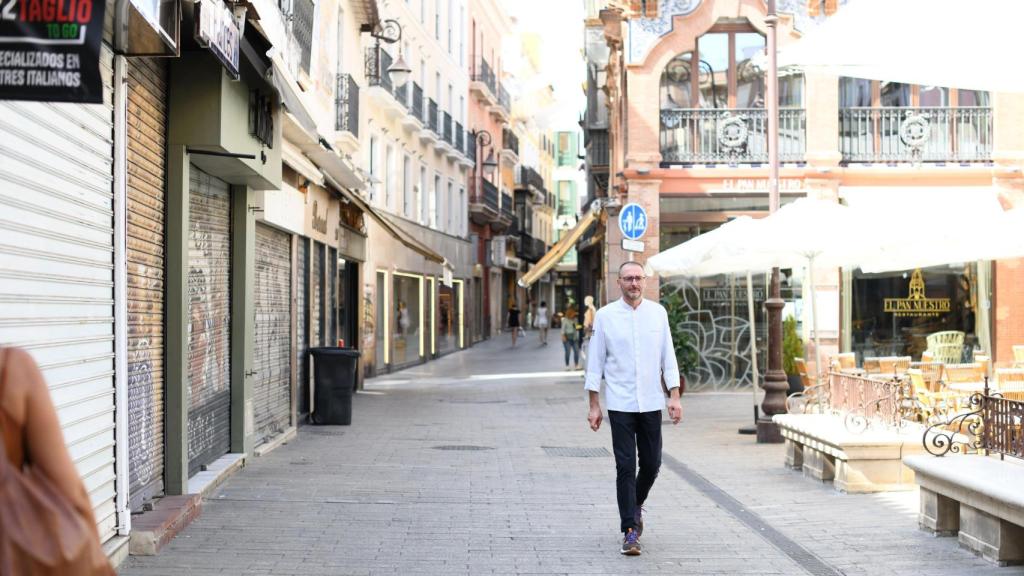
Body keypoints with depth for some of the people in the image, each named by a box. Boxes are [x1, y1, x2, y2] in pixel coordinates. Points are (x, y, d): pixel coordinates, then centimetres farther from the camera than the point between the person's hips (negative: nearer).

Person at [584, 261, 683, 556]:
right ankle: (630, 531, 0)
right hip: (620, 404, -2)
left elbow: (668, 357, 8)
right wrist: (594, 405, -2)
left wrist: (675, 396, 1)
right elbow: (595, 362, 1)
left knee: (651, 464, 8)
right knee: (625, 467, -5)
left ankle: (636, 506, 36)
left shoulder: (658, 313, 5)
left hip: (651, 403, 2)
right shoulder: (605, 316, -1)